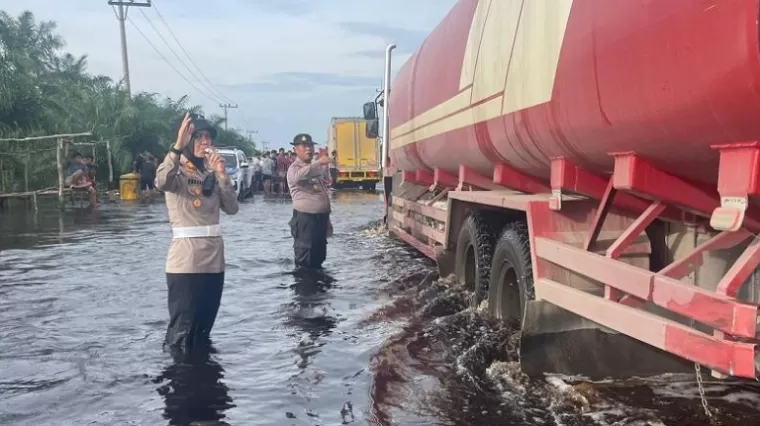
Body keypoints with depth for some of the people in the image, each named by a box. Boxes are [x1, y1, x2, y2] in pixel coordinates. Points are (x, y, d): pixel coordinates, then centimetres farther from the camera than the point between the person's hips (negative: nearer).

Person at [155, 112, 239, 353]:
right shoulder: (177, 171, -4)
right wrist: (178, 145, -34)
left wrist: (221, 174, -8)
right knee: (182, 330, -3)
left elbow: (232, 208, 2)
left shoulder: (211, 174, 13)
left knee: (203, 329, 16)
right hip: (185, 259, -6)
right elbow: (161, 182, -29)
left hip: (214, 258, 6)